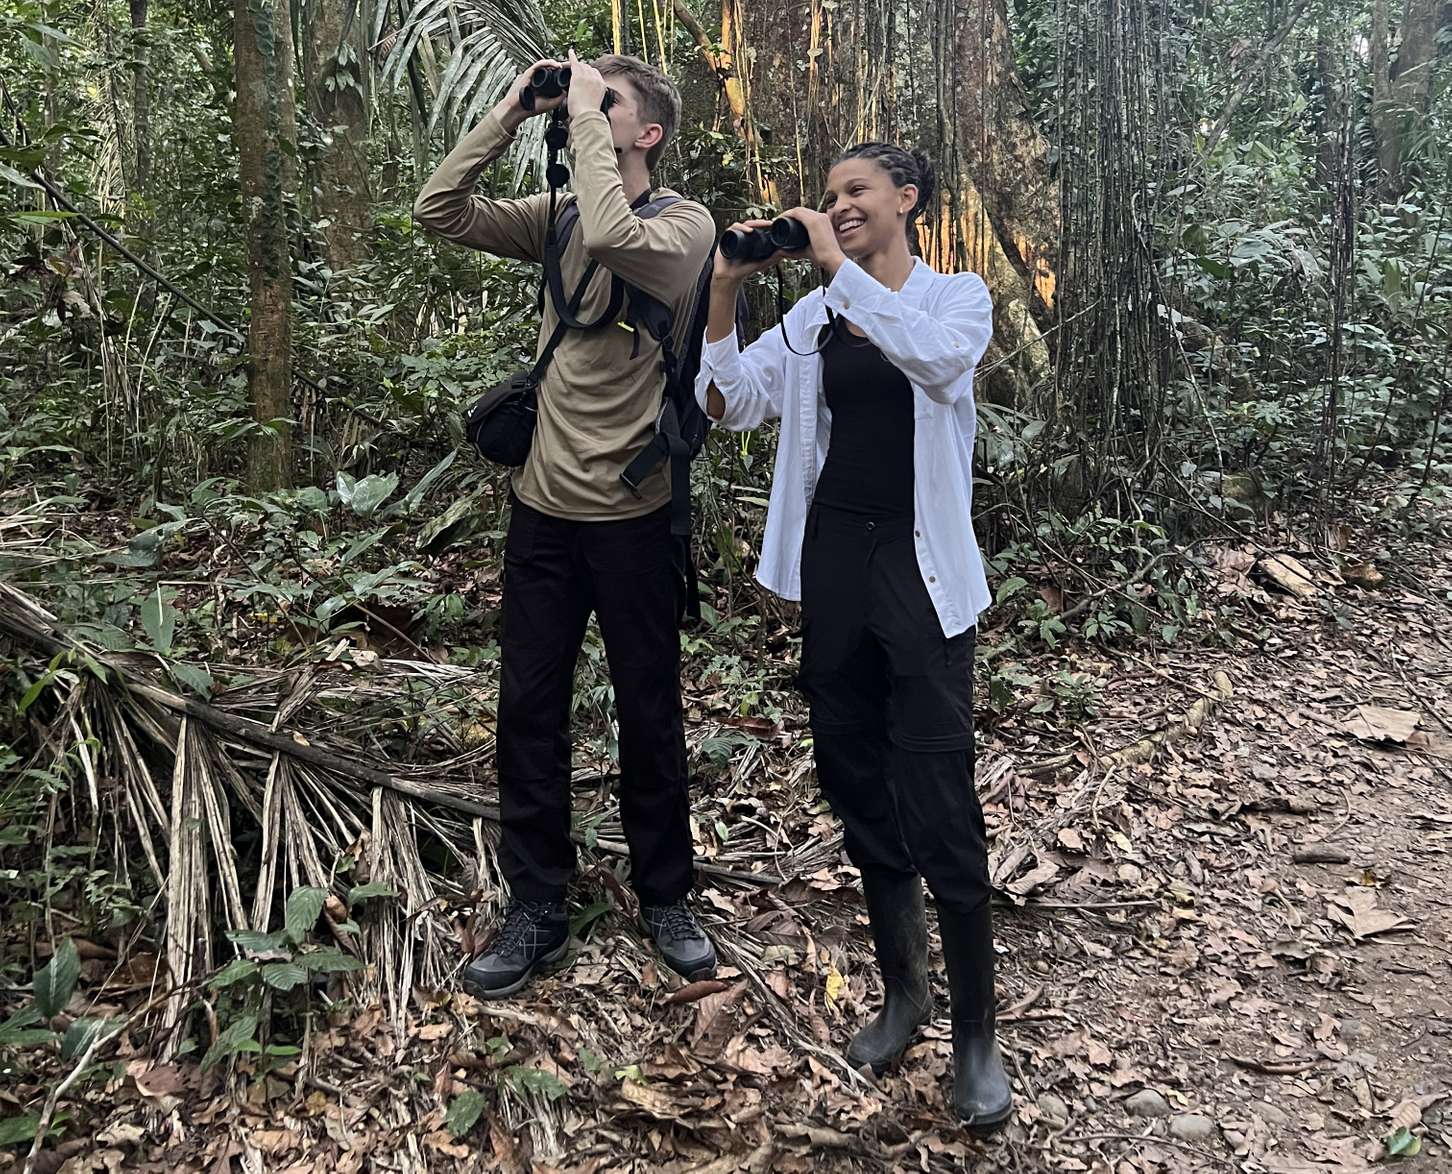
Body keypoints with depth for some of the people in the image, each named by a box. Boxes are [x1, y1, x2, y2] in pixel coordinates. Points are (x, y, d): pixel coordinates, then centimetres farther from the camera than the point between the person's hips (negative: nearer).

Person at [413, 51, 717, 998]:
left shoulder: (686, 225, -8)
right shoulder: (555, 217, 8)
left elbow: (612, 235, -29)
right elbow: (439, 210, 0)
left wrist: (583, 114, -17)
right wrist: (515, 109, -3)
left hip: (633, 514, -5)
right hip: (543, 505, 5)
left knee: (650, 714, 9)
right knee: (528, 711, 9)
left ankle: (665, 898, 28)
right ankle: (537, 910, 23)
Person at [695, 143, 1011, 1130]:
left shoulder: (959, 295, 0)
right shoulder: (814, 318, 11)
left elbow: (940, 356, -24)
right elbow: (729, 403, 1)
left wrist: (841, 264, -21)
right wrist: (725, 291, -9)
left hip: (921, 567, -5)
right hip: (832, 560, 5)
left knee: (940, 806, -6)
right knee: (855, 783, 11)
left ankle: (977, 1032, 9)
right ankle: (903, 991, 28)